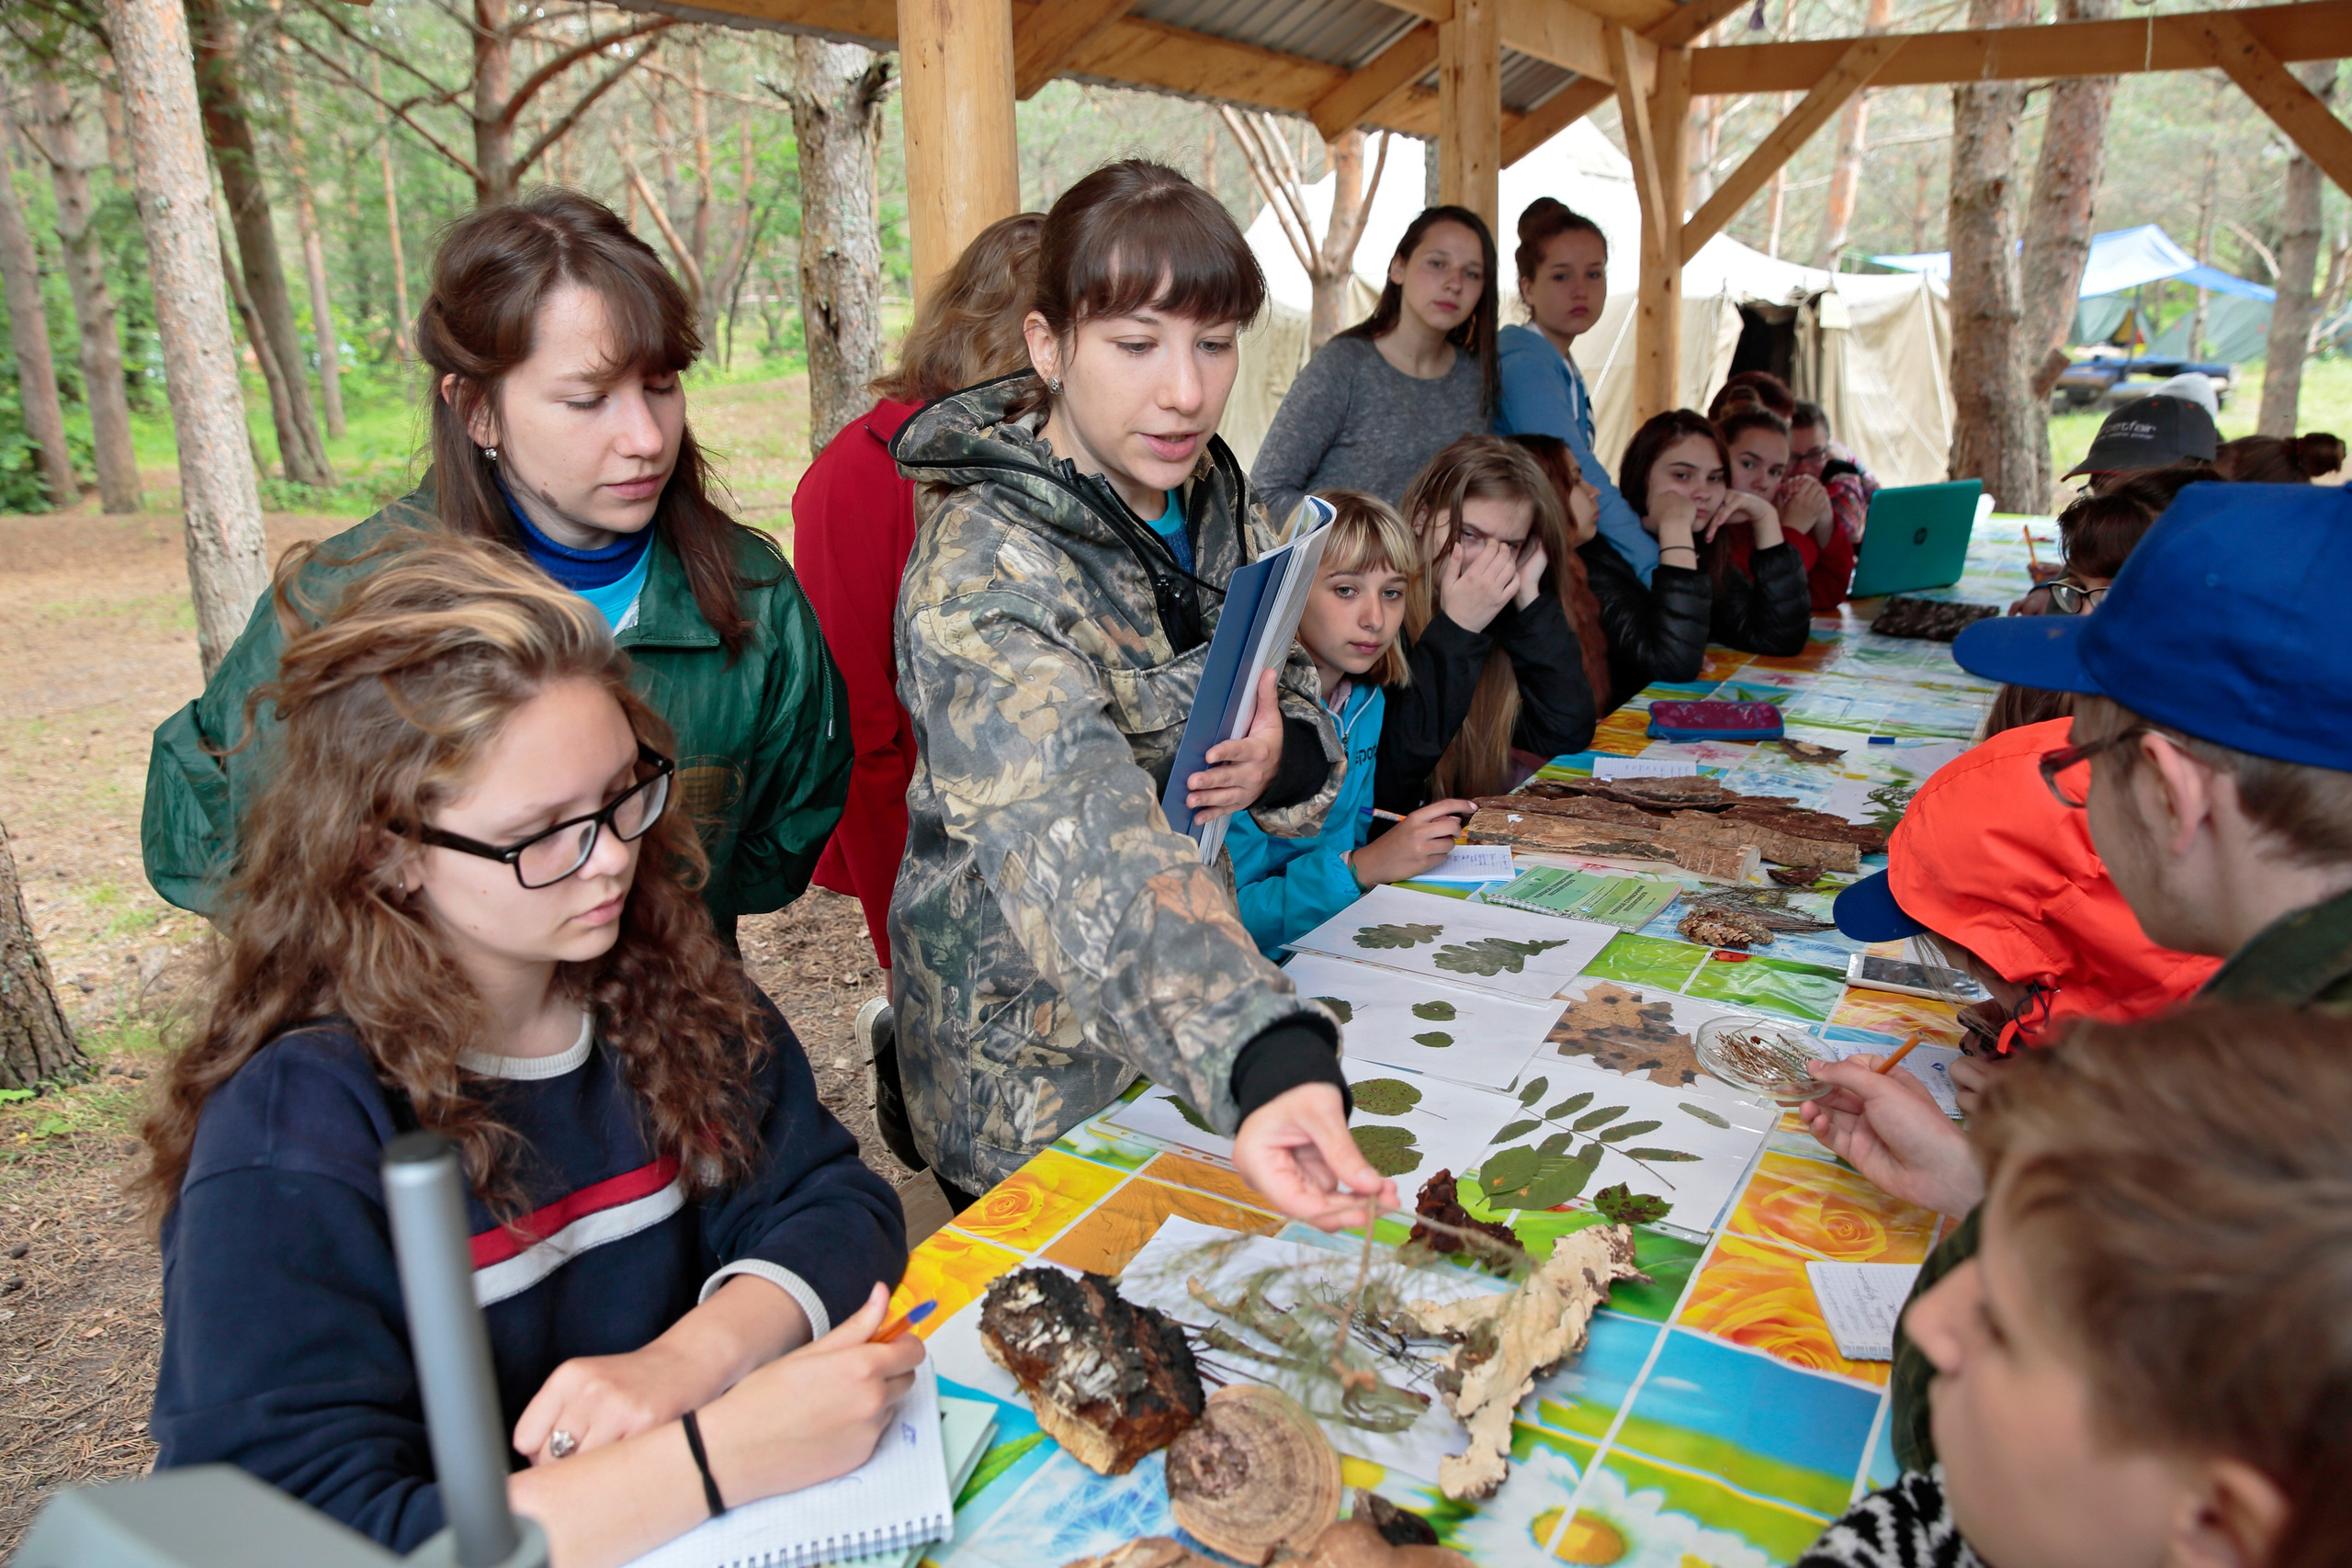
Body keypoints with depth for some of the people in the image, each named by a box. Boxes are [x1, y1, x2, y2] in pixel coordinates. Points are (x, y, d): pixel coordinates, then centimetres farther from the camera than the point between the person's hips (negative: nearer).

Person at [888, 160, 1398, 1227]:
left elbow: (1302, 708, 6)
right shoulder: (981, 570, -27)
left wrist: (1284, 758, -20)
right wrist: (1264, 1062, -58)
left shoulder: (1218, 502, -3)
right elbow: (1084, 846, -42)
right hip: (1034, 1105, -6)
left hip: (1198, 1036, 7)